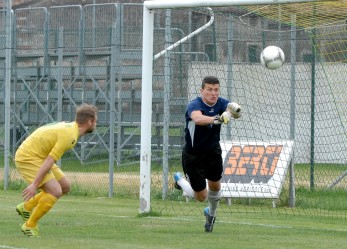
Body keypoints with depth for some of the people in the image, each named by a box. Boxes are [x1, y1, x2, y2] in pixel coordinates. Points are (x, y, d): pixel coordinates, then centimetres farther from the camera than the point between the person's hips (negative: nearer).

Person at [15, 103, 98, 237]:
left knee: (65, 186, 11)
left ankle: (26, 207, 17)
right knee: (56, 191, -19)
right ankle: (30, 226, -6)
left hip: (38, 156, 10)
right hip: (28, 157, -10)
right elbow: (49, 161, -27)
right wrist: (34, 184, -28)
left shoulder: (69, 126, 8)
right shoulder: (70, 135, -23)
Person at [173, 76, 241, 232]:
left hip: (213, 151, 5)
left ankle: (211, 214, 48)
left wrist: (235, 110, -57)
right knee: (201, 196, 3)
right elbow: (198, 118, -51)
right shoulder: (194, 105, -27)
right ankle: (179, 180, 33)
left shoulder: (221, 103, -12)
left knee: (215, 186, 17)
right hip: (193, 155, -5)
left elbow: (235, 111, -32)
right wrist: (216, 119, -69)